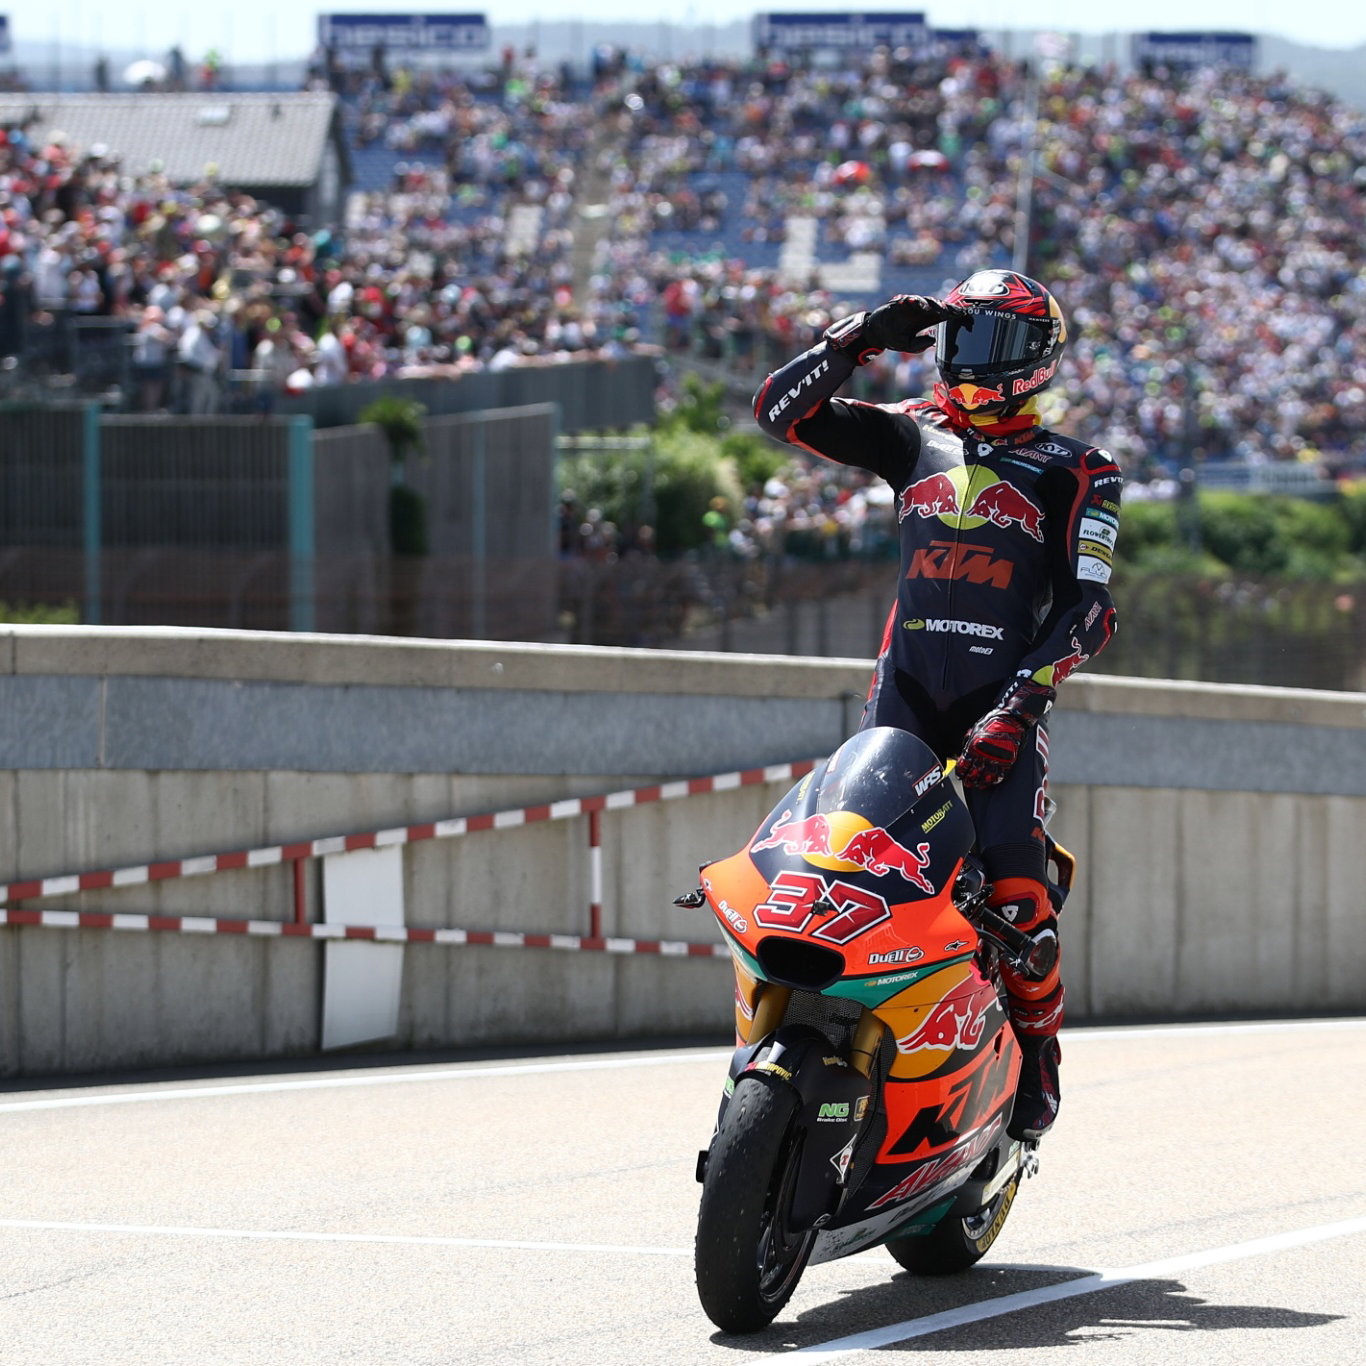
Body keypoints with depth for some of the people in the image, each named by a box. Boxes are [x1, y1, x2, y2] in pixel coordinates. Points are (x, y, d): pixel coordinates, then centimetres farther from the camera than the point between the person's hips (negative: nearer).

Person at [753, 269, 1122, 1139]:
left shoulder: (1075, 472, 6)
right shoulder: (915, 438, 16)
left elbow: (1090, 609, -4)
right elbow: (781, 408, 11)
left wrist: (1019, 705, -17)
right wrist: (865, 337, 0)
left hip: (1002, 705, -3)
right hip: (905, 693, 3)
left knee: (1013, 875, -20)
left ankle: (1035, 1065, -6)